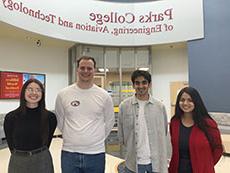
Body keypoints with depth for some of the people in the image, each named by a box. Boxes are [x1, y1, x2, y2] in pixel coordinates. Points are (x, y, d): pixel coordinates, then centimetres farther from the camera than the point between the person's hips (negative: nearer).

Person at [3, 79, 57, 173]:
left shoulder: (50, 117, -10)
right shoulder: (10, 117, -9)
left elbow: (47, 141, 3)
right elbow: (11, 144, 3)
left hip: (42, 160, 0)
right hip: (18, 162, 0)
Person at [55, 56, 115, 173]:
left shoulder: (104, 95, -4)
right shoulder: (63, 94, -4)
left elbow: (109, 122, 7)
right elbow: (60, 121, 8)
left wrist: (97, 139, 7)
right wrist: (72, 137, 9)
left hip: (96, 154, 0)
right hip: (69, 153, 0)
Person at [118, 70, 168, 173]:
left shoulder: (160, 106, -2)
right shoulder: (124, 106, -5)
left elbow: (163, 133, 7)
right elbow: (121, 134, 2)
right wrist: (129, 151, 3)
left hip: (157, 162, 1)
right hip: (133, 162, -1)